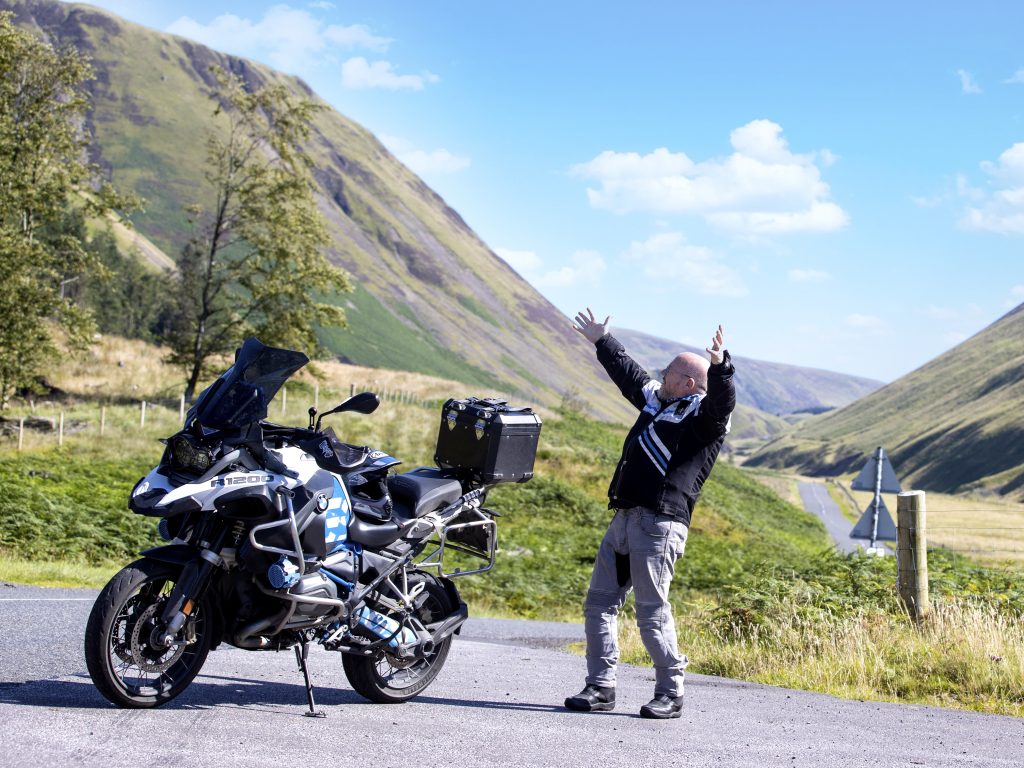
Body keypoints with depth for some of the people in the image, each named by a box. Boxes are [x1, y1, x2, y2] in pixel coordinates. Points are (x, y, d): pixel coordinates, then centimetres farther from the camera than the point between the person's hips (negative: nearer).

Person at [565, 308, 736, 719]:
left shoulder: (703, 415, -2)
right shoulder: (656, 400, 23)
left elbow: (722, 401, -24)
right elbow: (627, 373, 38)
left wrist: (721, 367, -41)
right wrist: (602, 341, 49)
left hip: (660, 524, -9)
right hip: (624, 518, 9)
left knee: (652, 612, -10)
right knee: (599, 604, 7)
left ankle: (671, 694, 1)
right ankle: (600, 687, 11)